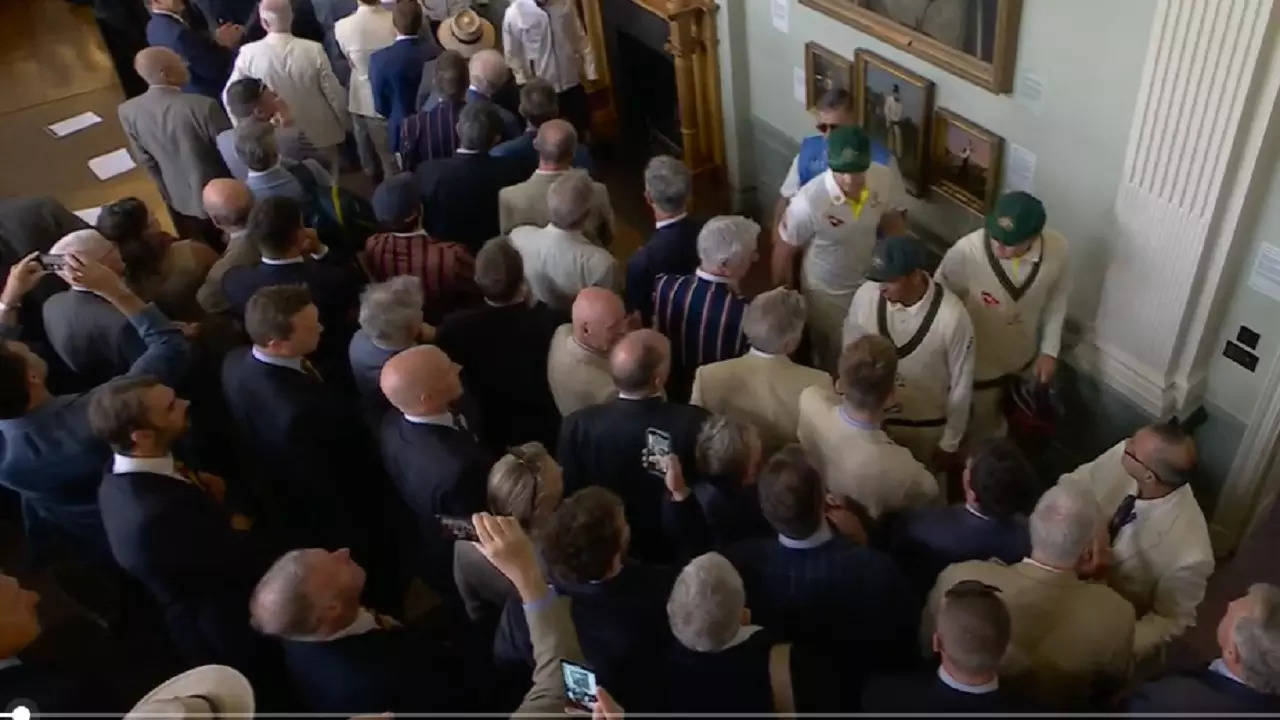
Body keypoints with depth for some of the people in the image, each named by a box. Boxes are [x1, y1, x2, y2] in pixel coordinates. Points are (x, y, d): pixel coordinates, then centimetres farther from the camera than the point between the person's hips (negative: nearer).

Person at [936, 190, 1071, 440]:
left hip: (1023, 358, 3)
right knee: (981, 432, 21)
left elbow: (1057, 299, -3)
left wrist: (1049, 350, -1)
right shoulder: (966, 252, -37)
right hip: (977, 364, -3)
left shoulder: (1057, 250, -25)